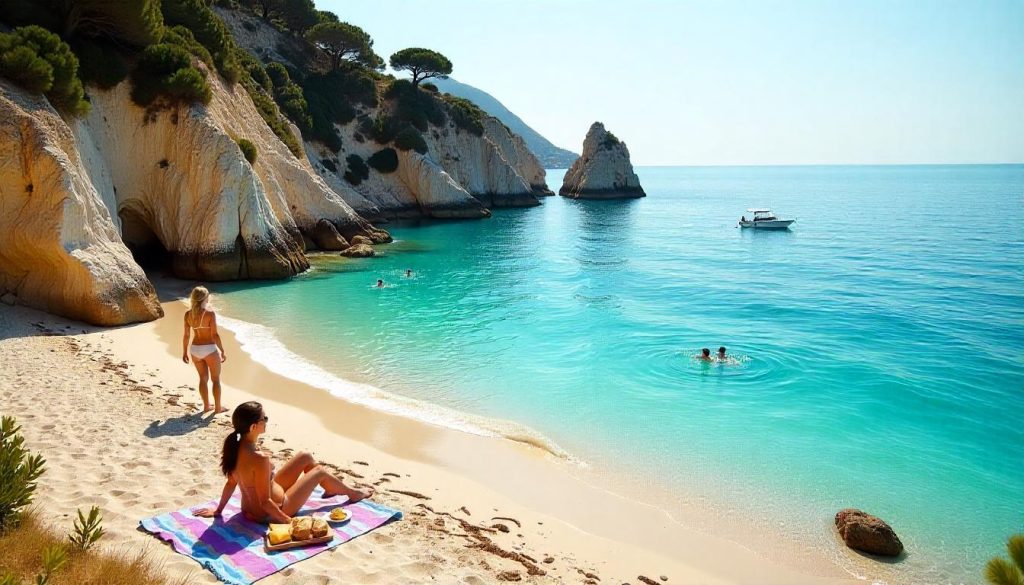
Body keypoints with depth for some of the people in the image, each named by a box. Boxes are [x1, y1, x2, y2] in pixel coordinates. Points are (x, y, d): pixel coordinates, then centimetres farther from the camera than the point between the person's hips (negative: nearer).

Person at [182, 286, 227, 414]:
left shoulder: (188, 314, -2)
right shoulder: (210, 313, -16)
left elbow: (186, 335, 2)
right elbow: (215, 335, -16)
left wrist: (185, 352, 13)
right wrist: (222, 351, -9)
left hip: (195, 349, 5)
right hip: (210, 349, -5)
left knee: (203, 378, 18)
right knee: (216, 379, 10)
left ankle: (206, 406, 26)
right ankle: (217, 407, 15)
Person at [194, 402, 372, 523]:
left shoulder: (235, 447, -11)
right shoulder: (259, 458, -37)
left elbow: (231, 483, 1)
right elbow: (265, 502, -30)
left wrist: (218, 510, 16)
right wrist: (289, 521, -18)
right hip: (270, 513, -8)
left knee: (305, 457, 16)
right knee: (319, 471, 11)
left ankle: (330, 489, 43)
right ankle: (353, 494, 38)